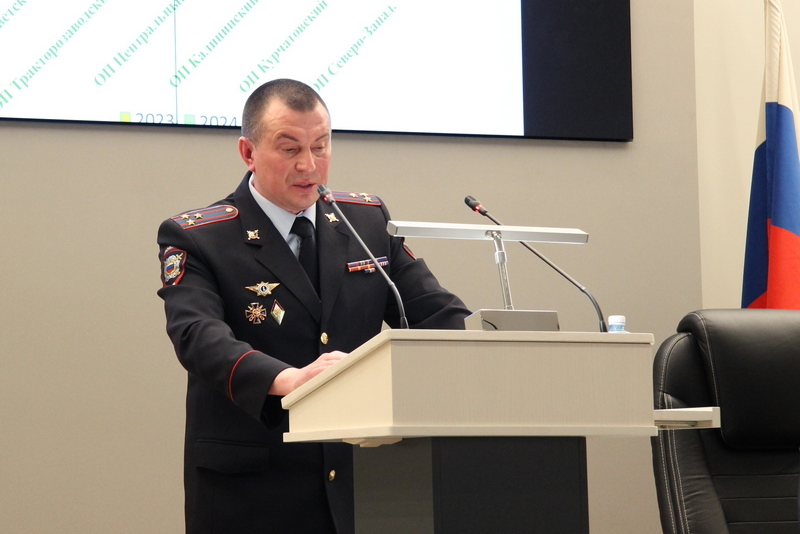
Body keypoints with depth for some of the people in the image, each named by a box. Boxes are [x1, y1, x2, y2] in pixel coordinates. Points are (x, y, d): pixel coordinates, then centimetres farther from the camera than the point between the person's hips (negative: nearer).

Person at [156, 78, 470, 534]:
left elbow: (436, 313, 6)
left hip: (360, 480, 4)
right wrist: (287, 379, -39)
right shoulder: (196, 239, -4)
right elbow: (199, 336, -20)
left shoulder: (370, 221, 11)